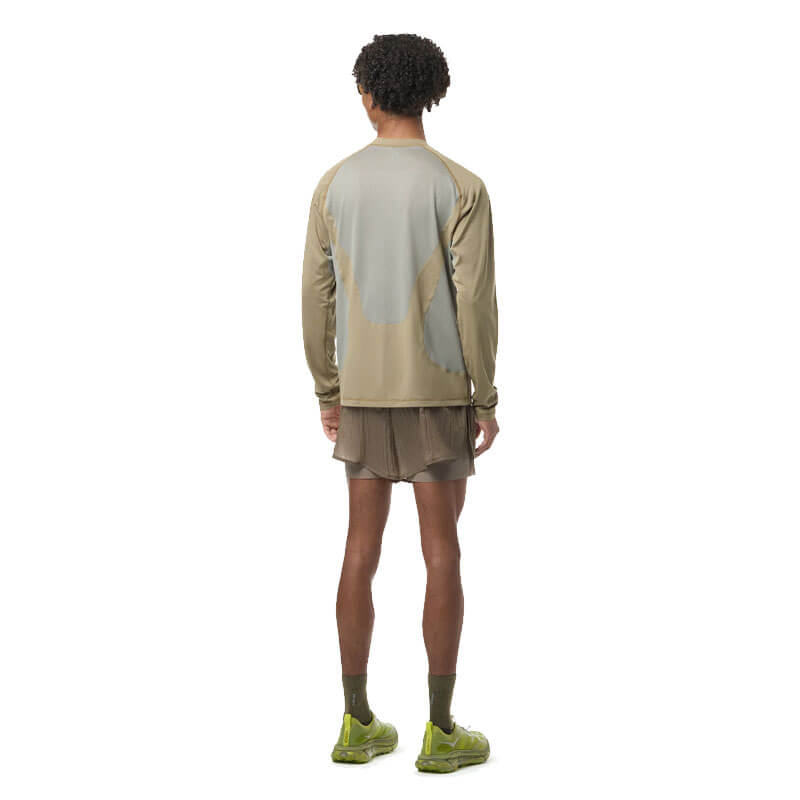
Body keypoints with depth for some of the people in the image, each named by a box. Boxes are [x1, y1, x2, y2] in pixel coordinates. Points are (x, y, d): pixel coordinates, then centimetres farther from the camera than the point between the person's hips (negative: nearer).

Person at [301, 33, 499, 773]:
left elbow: (317, 299, 1)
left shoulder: (335, 186, -1)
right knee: (442, 551, 3)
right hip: (437, 390, -4)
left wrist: (327, 396, 11)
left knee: (363, 548, 10)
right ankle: (442, 730, 7)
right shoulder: (462, 188, -12)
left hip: (361, 390, 4)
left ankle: (357, 721, 13)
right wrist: (487, 401, -5)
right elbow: (475, 303, -15)